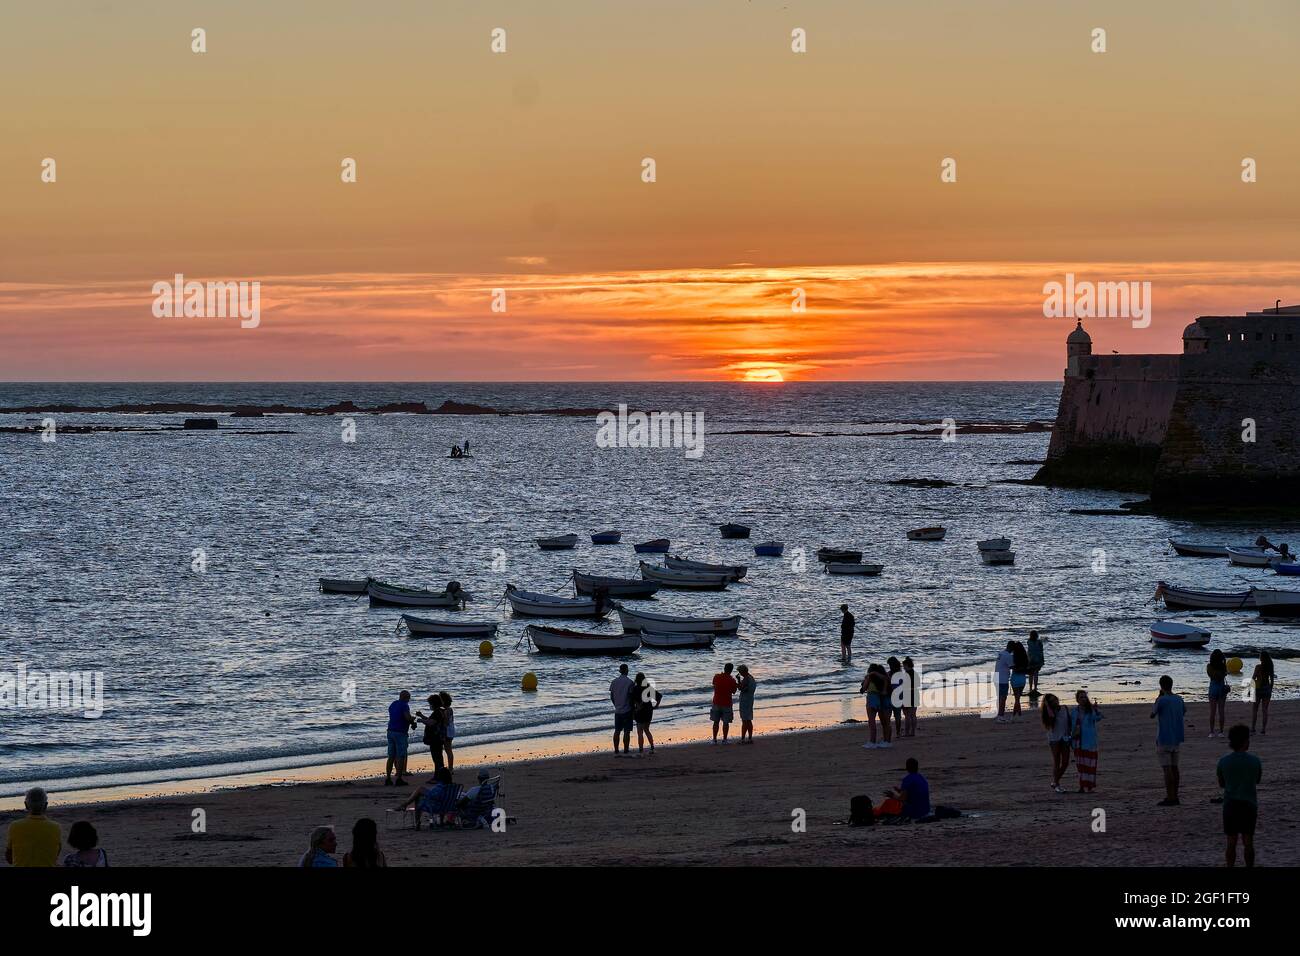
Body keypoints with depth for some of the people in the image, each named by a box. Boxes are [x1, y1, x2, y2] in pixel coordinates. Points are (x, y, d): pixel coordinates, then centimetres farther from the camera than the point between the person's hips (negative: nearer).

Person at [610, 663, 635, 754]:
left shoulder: (614, 682, 3)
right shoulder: (629, 682, -11)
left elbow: (611, 697, 8)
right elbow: (631, 696, -10)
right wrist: (632, 707, 4)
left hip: (617, 710, 4)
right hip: (627, 710, -4)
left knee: (617, 731, 12)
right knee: (627, 731, 1)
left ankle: (616, 750, 14)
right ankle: (626, 750, 2)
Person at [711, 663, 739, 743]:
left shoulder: (716, 677, -6)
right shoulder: (732, 680, -12)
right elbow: (734, 692, -1)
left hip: (716, 703, 2)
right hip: (727, 703, -2)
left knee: (716, 722, 11)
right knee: (726, 723, 7)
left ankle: (714, 739, 11)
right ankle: (724, 739, 8)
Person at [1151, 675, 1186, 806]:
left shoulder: (1161, 700, -15)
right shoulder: (1179, 699, 5)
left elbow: (1152, 715, -2)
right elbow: (1184, 712, 24)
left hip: (1164, 740, -7)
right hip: (1177, 739, 7)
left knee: (1167, 768, -6)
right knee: (1174, 767, 13)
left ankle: (1170, 798, -8)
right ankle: (1175, 796, 16)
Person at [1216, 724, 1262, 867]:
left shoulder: (1224, 761, -4)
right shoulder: (1254, 761, -6)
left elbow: (1221, 784, 7)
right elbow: (1257, 780, 10)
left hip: (1230, 805, 1)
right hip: (1249, 804, -1)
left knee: (1231, 842, 7)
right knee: (1248, 842, 7)